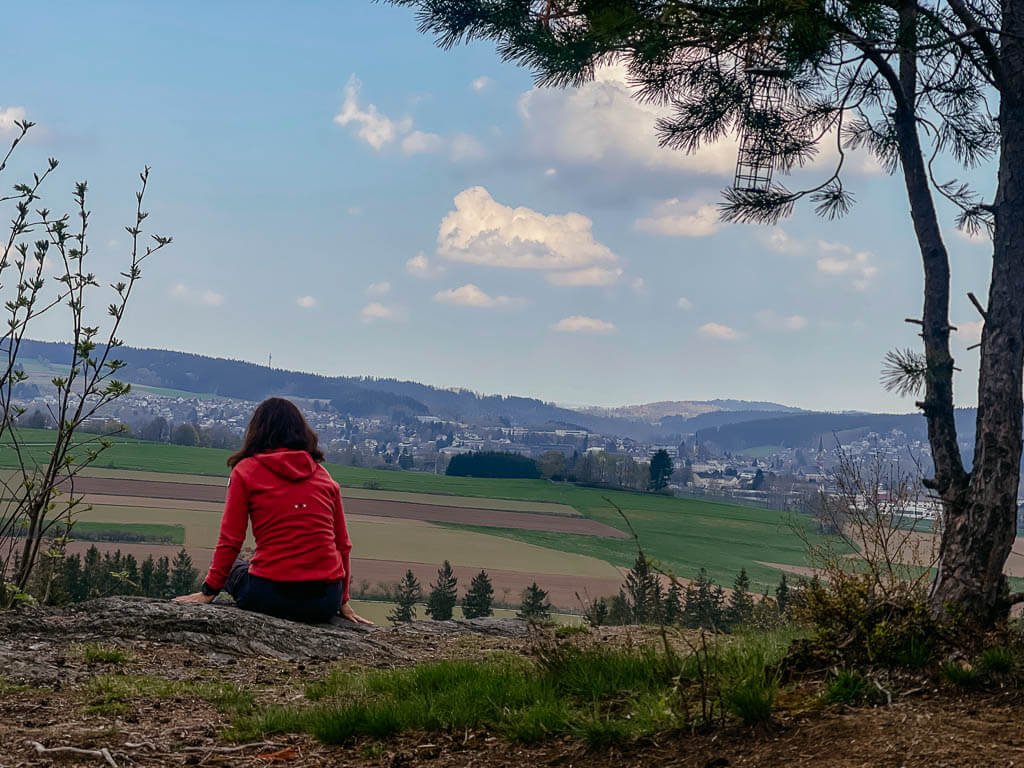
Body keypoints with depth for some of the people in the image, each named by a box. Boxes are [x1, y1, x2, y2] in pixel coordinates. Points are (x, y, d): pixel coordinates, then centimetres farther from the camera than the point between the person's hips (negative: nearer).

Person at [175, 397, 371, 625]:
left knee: (233, 566, 30)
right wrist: (342, 601, 22)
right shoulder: (323, 476, 11)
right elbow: (342, 544, 12)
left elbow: (230, 541, -1)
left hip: (272, 596, -3)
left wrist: (208, 592, 9)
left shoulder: (246, 470, 2)